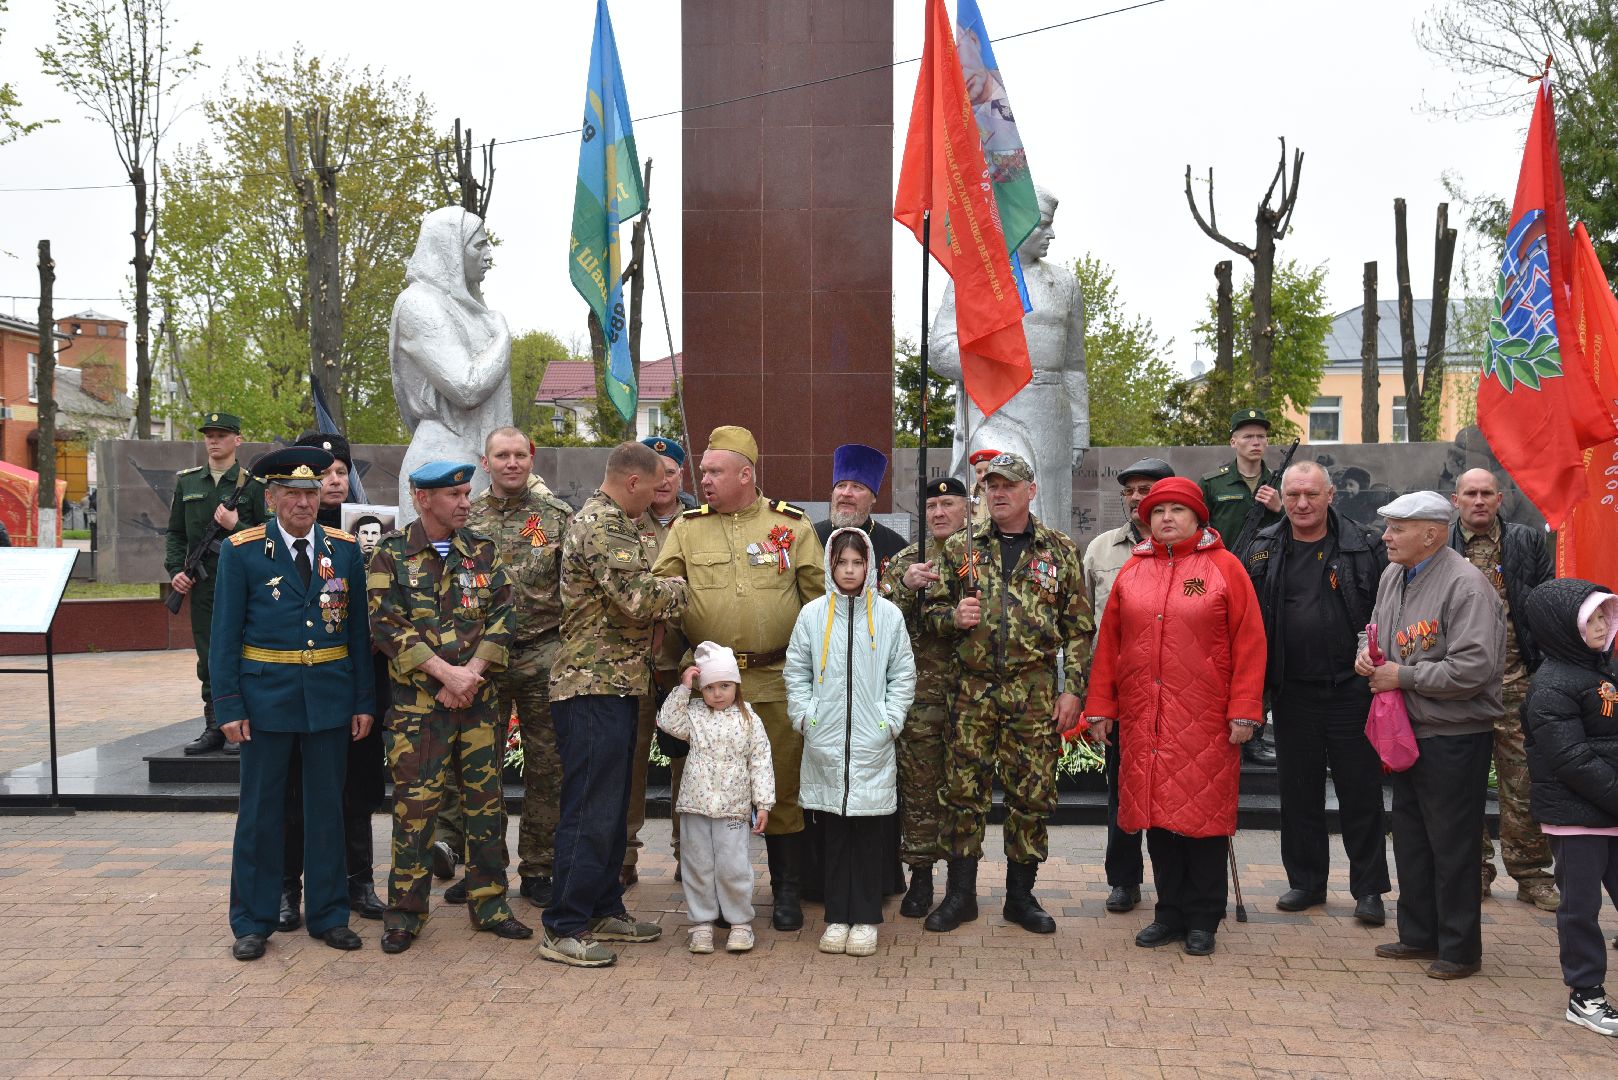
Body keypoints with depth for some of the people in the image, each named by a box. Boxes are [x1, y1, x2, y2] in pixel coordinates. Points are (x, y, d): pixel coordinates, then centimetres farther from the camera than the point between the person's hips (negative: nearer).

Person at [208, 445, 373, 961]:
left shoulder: (344, 549, 5)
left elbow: (359, 629, 7)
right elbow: (225, 634, -2)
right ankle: (253, 922, 18)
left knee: (326, 808, 10)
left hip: (331, 699, 2)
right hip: (266, 698, -2)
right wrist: (228, 706, -8)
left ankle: (328, 915, 21)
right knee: (261, 811, 6)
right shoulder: (242, 551, -2)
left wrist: (364, 700, 3)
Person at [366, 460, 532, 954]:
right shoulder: (391, 555, -1)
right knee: (415, 803, -1)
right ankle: (405, 910, 12)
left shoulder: (482, 551, 9)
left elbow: (502, 616, 3)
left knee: (486, 799, 7)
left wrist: (472, 673, -10)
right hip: (417, 703, -3)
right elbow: (387, 627, -8)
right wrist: (446, 672, -15)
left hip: (478, 698, 3)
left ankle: (488, 902, 19)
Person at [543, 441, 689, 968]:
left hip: (614, 686, 11)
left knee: (611, 807, 16)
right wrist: (676, 588, -5)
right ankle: (563, 929, -1)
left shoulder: (609, 522, 19)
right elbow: (638, 599, -23)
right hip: (595, 686, -11)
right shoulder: (601, 526, -15)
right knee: (590, 811, -7)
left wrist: (661, 589, 10)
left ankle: (604, 909, 25)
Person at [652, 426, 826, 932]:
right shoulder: (687, 528, 7)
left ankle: (786, 889, 16)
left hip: (777, 680, -1)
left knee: (783, 785, 3)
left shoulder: (792, 524, 4)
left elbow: (821, 595, 7)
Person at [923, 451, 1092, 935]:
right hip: (973, 689, 1)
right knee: (964, 789, 2)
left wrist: (1072, 690, -2)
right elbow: (933, 608, 14)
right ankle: (960, 894, 15)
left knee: (1031, 793, 4)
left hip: (1035, 691, -1)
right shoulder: (960, 547, 8)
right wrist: (953, 616, -9)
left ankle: (1020, 895, 18)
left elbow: (1078, 628, 6)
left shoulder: (1060, 550, 6)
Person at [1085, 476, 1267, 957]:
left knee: (1204, 814, 1)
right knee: (1156, 814, 8)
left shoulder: (1224, 567, 0)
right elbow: (1108, 642, 12)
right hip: (1143, 719, 4)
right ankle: (1170, 911, 21)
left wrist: (1244, 711, -9)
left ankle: (1203, 919, 14)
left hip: (1204, 720, -3)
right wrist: (1101, 706, 8)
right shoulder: (1132, 571, 11)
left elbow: (1249, 642, -4)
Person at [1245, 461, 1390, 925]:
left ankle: (1369, 888, 13)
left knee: (1360, 791, 3)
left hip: (1351, 690, -3)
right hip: (1293, 692, 3)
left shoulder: (1365, 547, -1)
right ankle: (1306, 881, 24)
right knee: (1298, 791, 11)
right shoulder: (1264, 549, 6)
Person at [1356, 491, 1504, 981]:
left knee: (1452, 845, 1)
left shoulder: (1466, 585, -19)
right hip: (1406, 732, 9)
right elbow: (1375, 626, 25)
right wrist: (1366, 653, 2)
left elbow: (1473, 669, -27)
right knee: (1410, 837, 17)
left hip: (1454, 737, -9)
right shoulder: (1392, 576, 8)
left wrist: (1403, 676, -18)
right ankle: (1419, 935, 30)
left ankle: (1460, 949, 14)